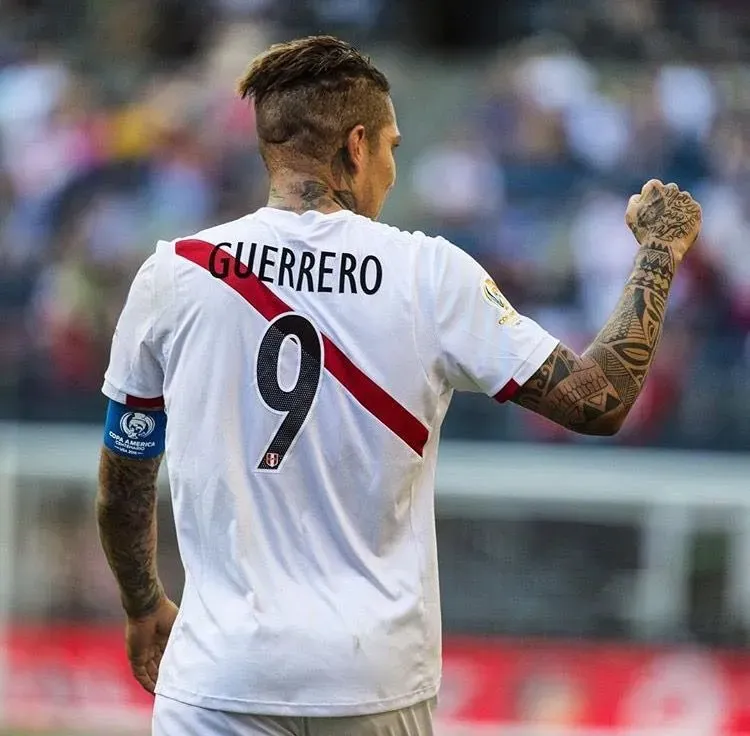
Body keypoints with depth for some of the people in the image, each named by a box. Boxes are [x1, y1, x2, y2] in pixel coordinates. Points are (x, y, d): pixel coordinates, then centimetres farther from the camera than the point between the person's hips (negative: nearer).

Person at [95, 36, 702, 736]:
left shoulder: (172, 274, -1)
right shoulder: (430, 275, -4)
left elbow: (122, 487, 9)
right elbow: (598, 402, -1)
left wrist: (143, 609, 27)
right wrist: (659, 252, 12)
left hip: (222, 678, -1)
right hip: (379, 678, 1)